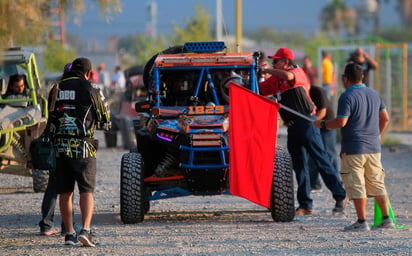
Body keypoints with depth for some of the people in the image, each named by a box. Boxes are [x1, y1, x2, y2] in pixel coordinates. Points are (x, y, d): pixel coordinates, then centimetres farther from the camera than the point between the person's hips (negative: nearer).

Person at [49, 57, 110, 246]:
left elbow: (50, 116, 15)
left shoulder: (57, 89, 8)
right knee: (86, 190, -1)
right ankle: (85, 229, -17)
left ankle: (69, 233, 10)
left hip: (60, 146, 4)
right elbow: (104, 118, 6)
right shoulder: (89, 90, -4)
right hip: (83, 146, -4)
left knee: (65, 192, 9)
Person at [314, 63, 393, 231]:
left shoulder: (347, 97, -12)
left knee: (356, 186, -2)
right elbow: (385, 118, 16)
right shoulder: (374, 94, 10)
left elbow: (341, 122, -19)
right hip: (374, 148, 7)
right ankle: (386, 219, 14)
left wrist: (322, 124, -4)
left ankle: (362, 222, -3)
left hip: (353, 149, -6)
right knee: (377, 183, 14)